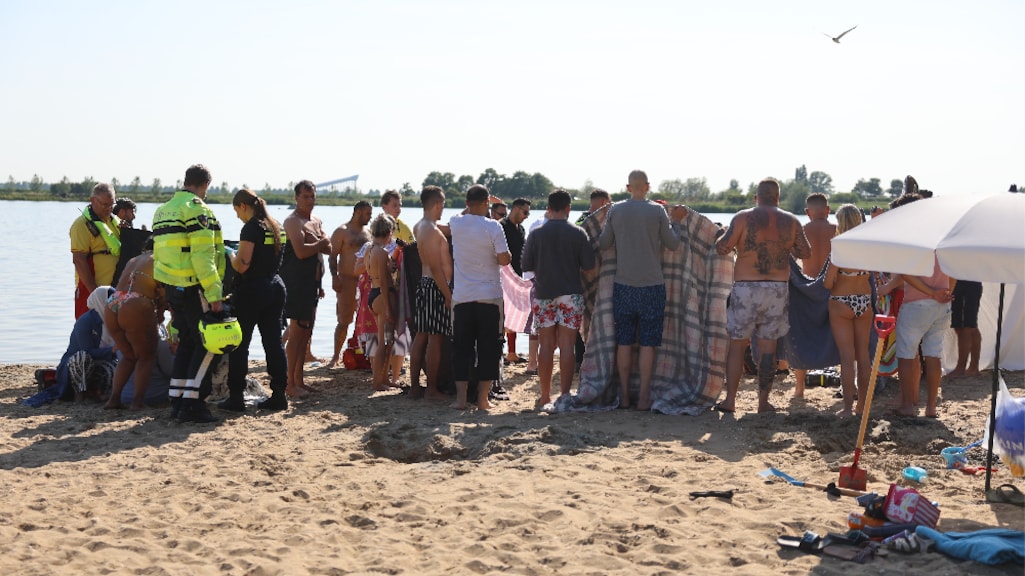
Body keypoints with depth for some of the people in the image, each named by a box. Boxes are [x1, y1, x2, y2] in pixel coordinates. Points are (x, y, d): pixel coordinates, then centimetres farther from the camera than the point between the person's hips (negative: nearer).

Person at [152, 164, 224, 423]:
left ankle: (177, 401, 17)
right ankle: (193, 404, -7)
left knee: (187, 342, 16)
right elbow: (202, 255, -20)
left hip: (172, 287, 9)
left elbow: (158, 254, 19)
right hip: (194, 289, -9)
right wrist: (215, 294, -20)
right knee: (206, 343, -2)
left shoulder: (163, 210, 16)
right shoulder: (197, 209, -12)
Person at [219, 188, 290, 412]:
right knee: (274, 342, 8)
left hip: (252, 290, -8)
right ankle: (279, 395, 8)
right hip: (275, 286, 8)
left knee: (239, 345, 0)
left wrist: (230, 254, 0)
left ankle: (236, 398, 2)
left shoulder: (251, 228, -14)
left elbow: (242, 265, -20)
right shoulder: (274, 226, 12)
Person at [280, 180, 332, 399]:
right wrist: (319, 243, -6)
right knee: (296, 332, -9)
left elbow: (329, 248, 8)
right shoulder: (293, 221, -10)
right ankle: (290, 384, -6)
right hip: (297, 284, -9)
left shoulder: (316, 222, 18)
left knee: (306, 332, 11)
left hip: (312, 284, 9)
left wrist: (315, 241, -12)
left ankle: (299, 380, 18)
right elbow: (301, 251, -23)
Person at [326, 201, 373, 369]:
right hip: (347, 280, -6)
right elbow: (333, 256, -7)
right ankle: (335, 356, 3)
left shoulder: (366, 232, 17)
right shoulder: (342, 232, -2)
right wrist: (335, 278, -16)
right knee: (344, 321, -5)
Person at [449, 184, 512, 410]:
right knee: (488, 349, 5)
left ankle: (460, 397, 6)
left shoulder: (456, 224, 0)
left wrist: (470, 207, 25)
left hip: (462, 296, 3)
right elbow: (504, 259, -10)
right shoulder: (493, 227, -10)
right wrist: (508, 254, 10)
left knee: (461, 348, 8)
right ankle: (482, 398, 6)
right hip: (489, 296, -3)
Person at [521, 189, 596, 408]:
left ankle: (545, 395, 10)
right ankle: (565, 394, -1)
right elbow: (589, 265, -5)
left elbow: (526, 265, 2)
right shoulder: (578, 233, -5)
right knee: (567, 346, 0)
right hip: (570, 295, -1)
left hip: (543, 294, 1)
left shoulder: (536, 234, -2)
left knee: (546, 346, 6)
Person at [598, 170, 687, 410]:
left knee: (624, 342, 7)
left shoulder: (615, 210, 0)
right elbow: (673, 244, 2)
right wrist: (676, 221, 17)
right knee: (648, 343, 2)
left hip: (623, 285, 2)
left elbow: (603, 244, 7)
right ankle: (644, 397, 2)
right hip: (652, 285, -2)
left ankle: (624, 396, 11)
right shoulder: (657, 211, -5)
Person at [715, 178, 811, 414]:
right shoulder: (791, 221, 3)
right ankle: (763, 401, 10)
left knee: (737, 344, 6)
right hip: (778, 288, 2)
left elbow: (721, 248, -9)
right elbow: (805, 253, 7)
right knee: (768, 345, 8)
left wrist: (725, 235, 12)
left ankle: (730, 399, 7)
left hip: (746, 288, -2)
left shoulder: (743, 218, -6)